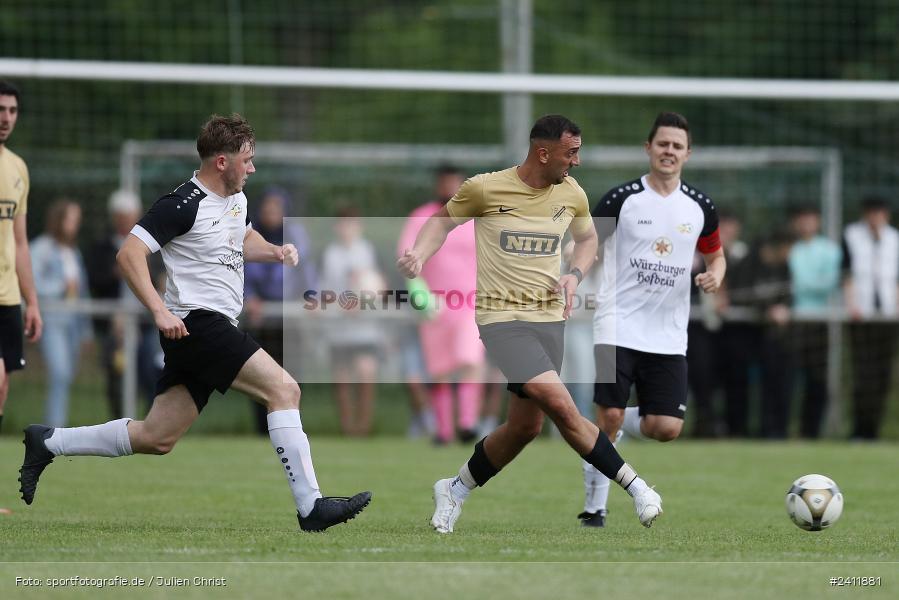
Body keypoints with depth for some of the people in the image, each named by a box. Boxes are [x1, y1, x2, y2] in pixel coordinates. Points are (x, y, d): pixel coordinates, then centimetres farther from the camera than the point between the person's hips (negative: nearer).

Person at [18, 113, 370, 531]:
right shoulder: (185, 204, -14)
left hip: (215, 328, 10)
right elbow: (129, 254, -17)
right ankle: (311, 506, -20)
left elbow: (244, 239, 36)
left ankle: (47, 443, 23)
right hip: (197, 323, -10)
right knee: (284, 389, -18)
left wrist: (275, 251, 13)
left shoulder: (237, 199, 14)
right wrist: (160, 311, -26)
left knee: (156, 438, 12)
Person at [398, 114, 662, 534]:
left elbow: (587, 238, 23)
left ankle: (455, 490, 28)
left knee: (525, 426, 6)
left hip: (550, 317, 6)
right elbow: (444, 219, 8)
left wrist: (574, 275, 4)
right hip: (501, 317, -6)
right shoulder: (485, 189, -8)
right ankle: (634, 486, -12)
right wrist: (419, 254, -11)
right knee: (560, 405, -21)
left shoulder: (571, 194, 4)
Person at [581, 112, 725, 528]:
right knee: (607, 418, -10)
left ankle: (617, 424, 26)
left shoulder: (700, 207, 6)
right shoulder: (622, 199, -4)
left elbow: (715, 256, 21)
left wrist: (715, 276, -1)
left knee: (666, 428, -6)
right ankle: (594, 508, 4)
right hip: (619, 326, -3)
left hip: (668, 335, 3)